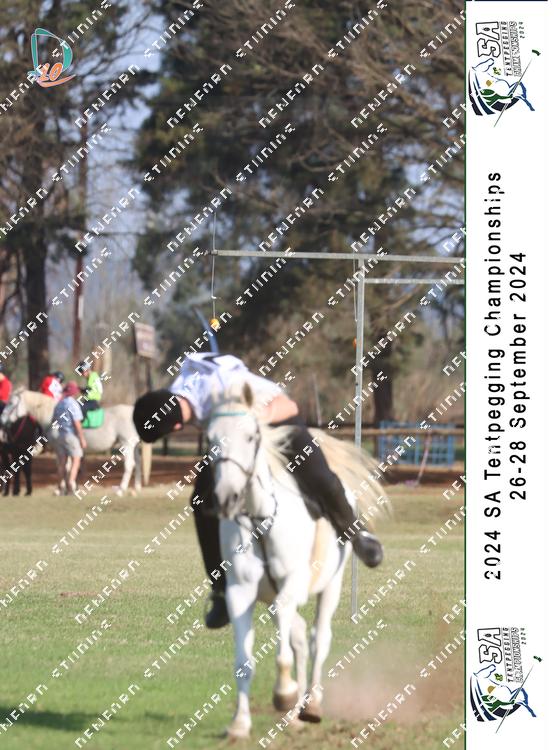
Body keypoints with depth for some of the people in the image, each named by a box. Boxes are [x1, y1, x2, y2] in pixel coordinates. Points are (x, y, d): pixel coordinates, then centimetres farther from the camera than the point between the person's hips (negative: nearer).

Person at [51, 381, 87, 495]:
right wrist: (82, 439, -11)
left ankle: (61, 486, 11)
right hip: (71, 435, -7)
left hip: (59, 437, 7)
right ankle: (71, 484, -18)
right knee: (76, 460, -4)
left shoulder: (59, 404, 9)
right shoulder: (73, 404, -13)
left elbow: (53, 422, 17)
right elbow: (77, 424, -16)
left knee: (62, 463, 10)